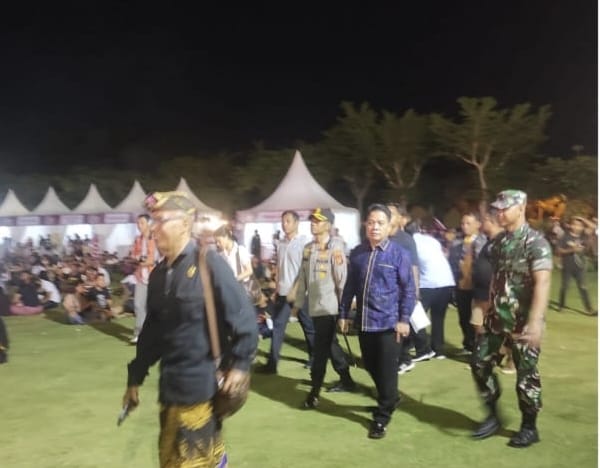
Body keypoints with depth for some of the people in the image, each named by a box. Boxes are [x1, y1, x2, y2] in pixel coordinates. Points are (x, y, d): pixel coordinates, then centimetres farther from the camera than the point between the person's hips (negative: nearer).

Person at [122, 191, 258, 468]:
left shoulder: (208, 263, -14)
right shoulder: (158, 274, 7)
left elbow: (244, 316, -14)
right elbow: (151, 331, 13)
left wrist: (240, 365, -14)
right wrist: (135, 378, 15)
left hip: (201, 387, -7)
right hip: (169, 388, 7)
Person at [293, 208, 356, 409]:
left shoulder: (336, 246, -11)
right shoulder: (308, 248, 8)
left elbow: (341, 280, -15)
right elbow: (302, 277, 14)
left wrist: (339, 263, -34)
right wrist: (298, 302, 16)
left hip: (329, 306, -7)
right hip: (315, 306, 7)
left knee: (320, 349, -3)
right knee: (330, 346, 18)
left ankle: (314, 392, 7)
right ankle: (346, 381, 34)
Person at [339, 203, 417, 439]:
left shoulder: (399, 254, -6)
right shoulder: (357, 253, 6)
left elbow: (409, 289, -5)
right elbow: (350, 286, 12)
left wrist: (404, 319, -10)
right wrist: (343, 314, 12)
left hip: (388, 323, -4)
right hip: (364, 322, 5)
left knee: (386, 371, 3)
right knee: (371, 367, 16)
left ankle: (382, 416, 19)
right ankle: (389, 400, 41)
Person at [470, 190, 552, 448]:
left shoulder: (536, 242, -14)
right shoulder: (498, 241, 8)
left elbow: (542, 283, -24)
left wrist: (536, 321, -33)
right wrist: (487, 308, 17)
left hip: (522, 322, -6)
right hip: (496, 318, 7)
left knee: (526, 374, 5)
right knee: (480, 363, 6)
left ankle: (529, 428, 24)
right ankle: (493, 416, 24)